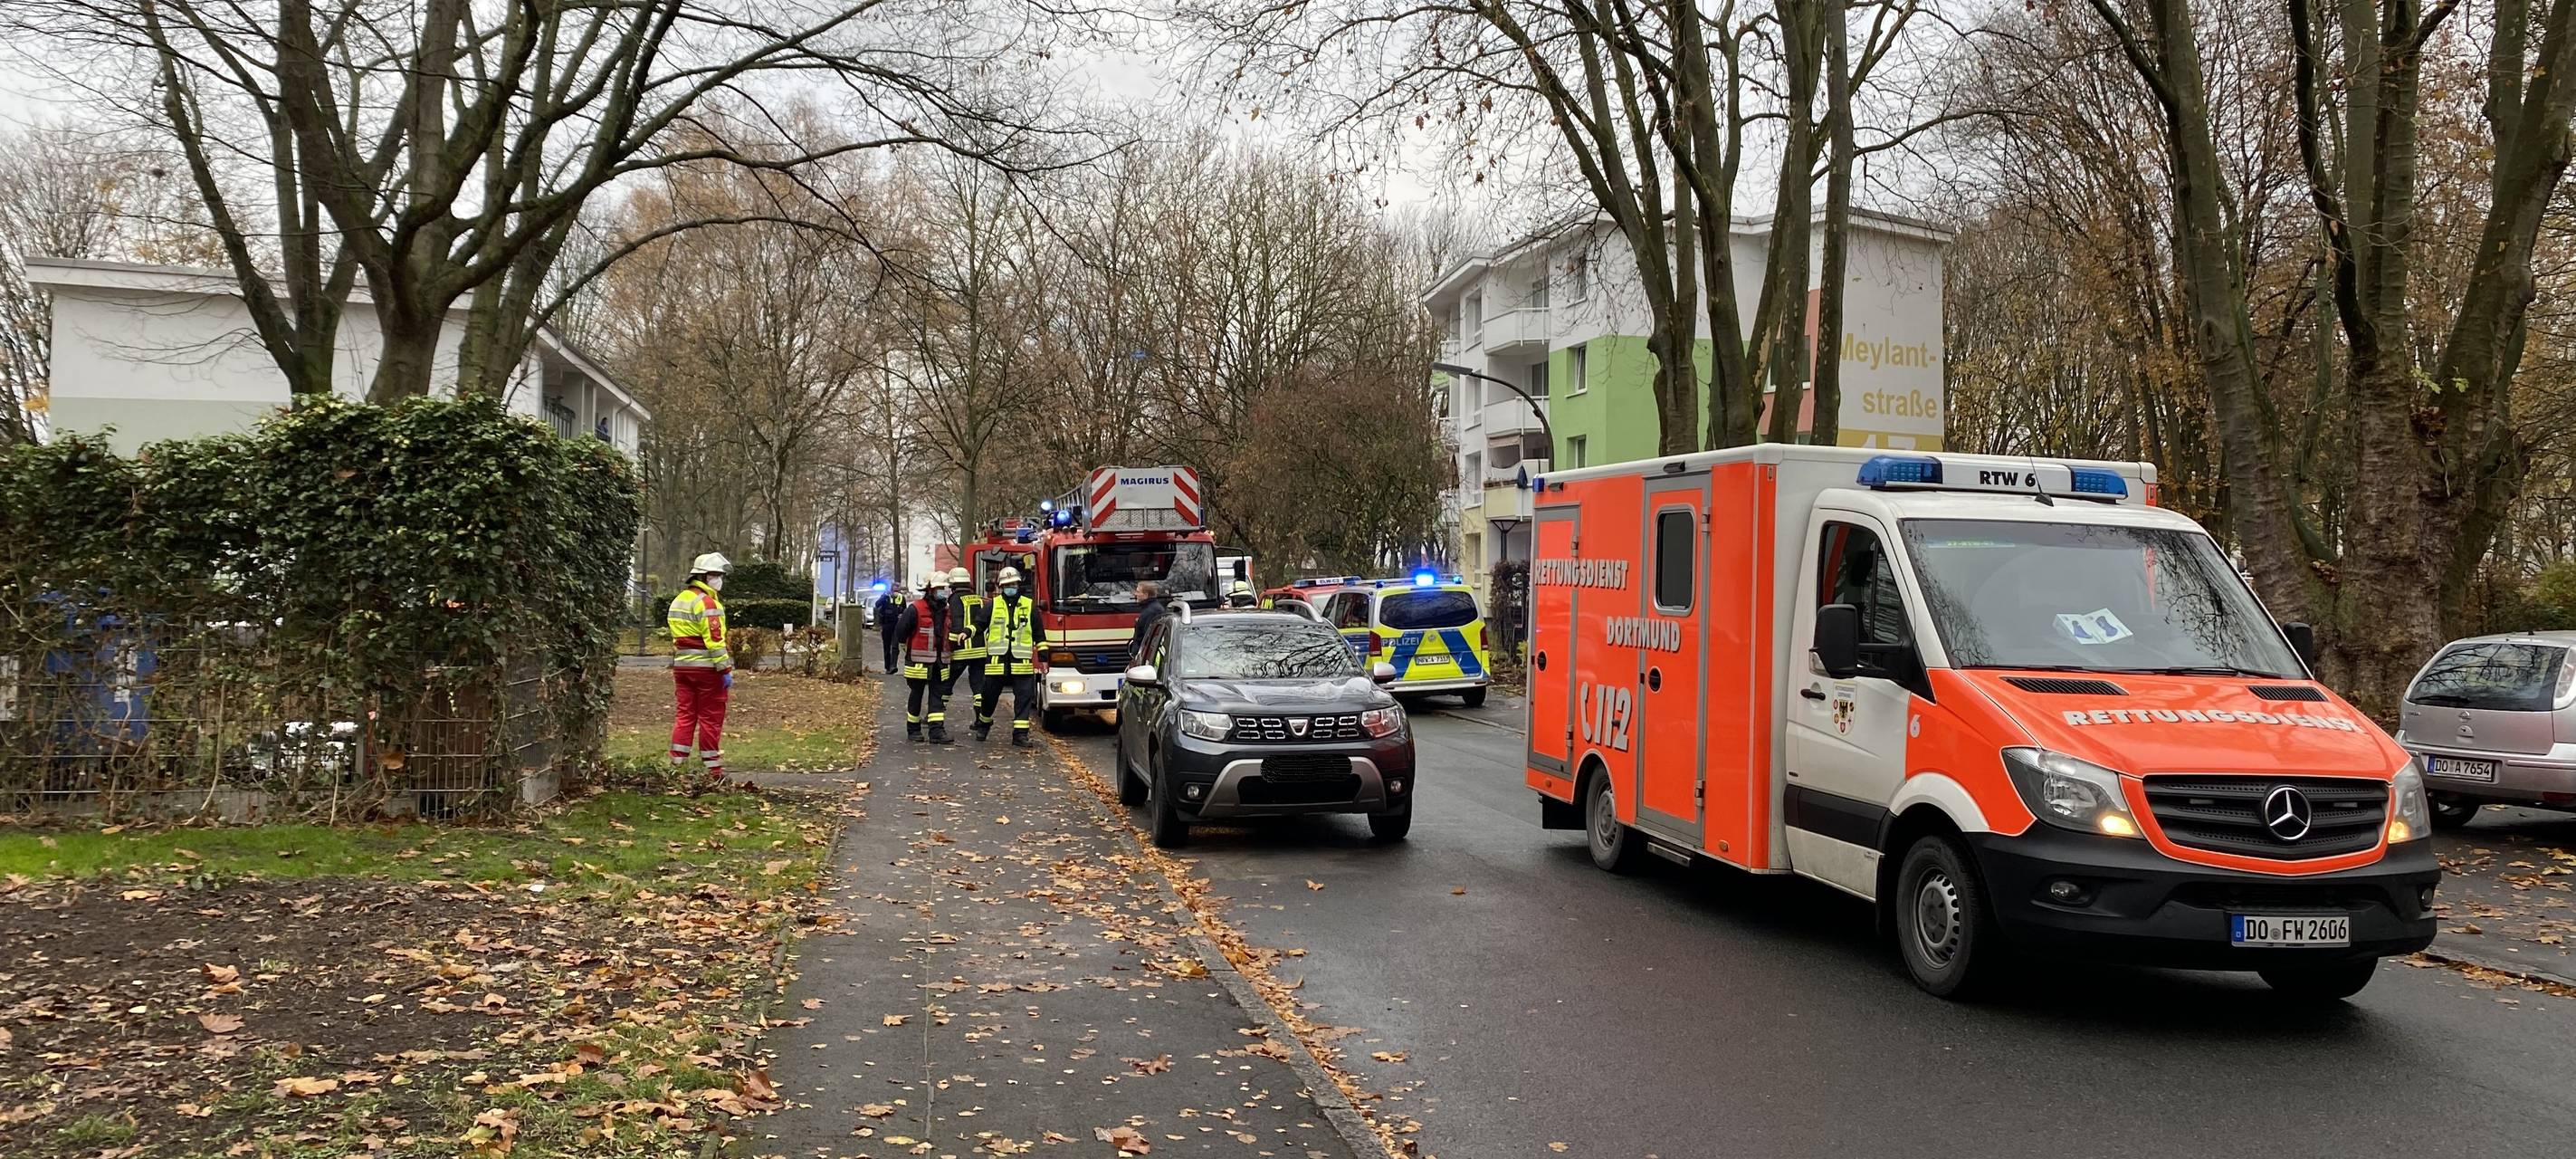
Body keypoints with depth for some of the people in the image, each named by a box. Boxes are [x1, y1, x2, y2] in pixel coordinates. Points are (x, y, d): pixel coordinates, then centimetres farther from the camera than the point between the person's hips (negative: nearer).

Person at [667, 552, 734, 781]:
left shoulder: (678, 601, 14)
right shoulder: (706, 602, -14)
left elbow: (677, 637, 18)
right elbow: (715, 640, -18)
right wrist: (725, 670, -16)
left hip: (682, 666, 8)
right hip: (706, 668, -8)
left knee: (685, 715, 10)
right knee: (711, 718, -1)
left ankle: (676, 765, 8)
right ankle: (713, 770, 4)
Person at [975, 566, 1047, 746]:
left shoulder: (1029, 606, 8)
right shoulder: (993, 605, 7)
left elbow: (1039, 634, 10)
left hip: (1021, 662, 0)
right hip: (996, 661, 0)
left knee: (1024, 697, -6)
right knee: (989, 697, 9)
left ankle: (1020, 734, -3)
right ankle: (983, 725, 32)